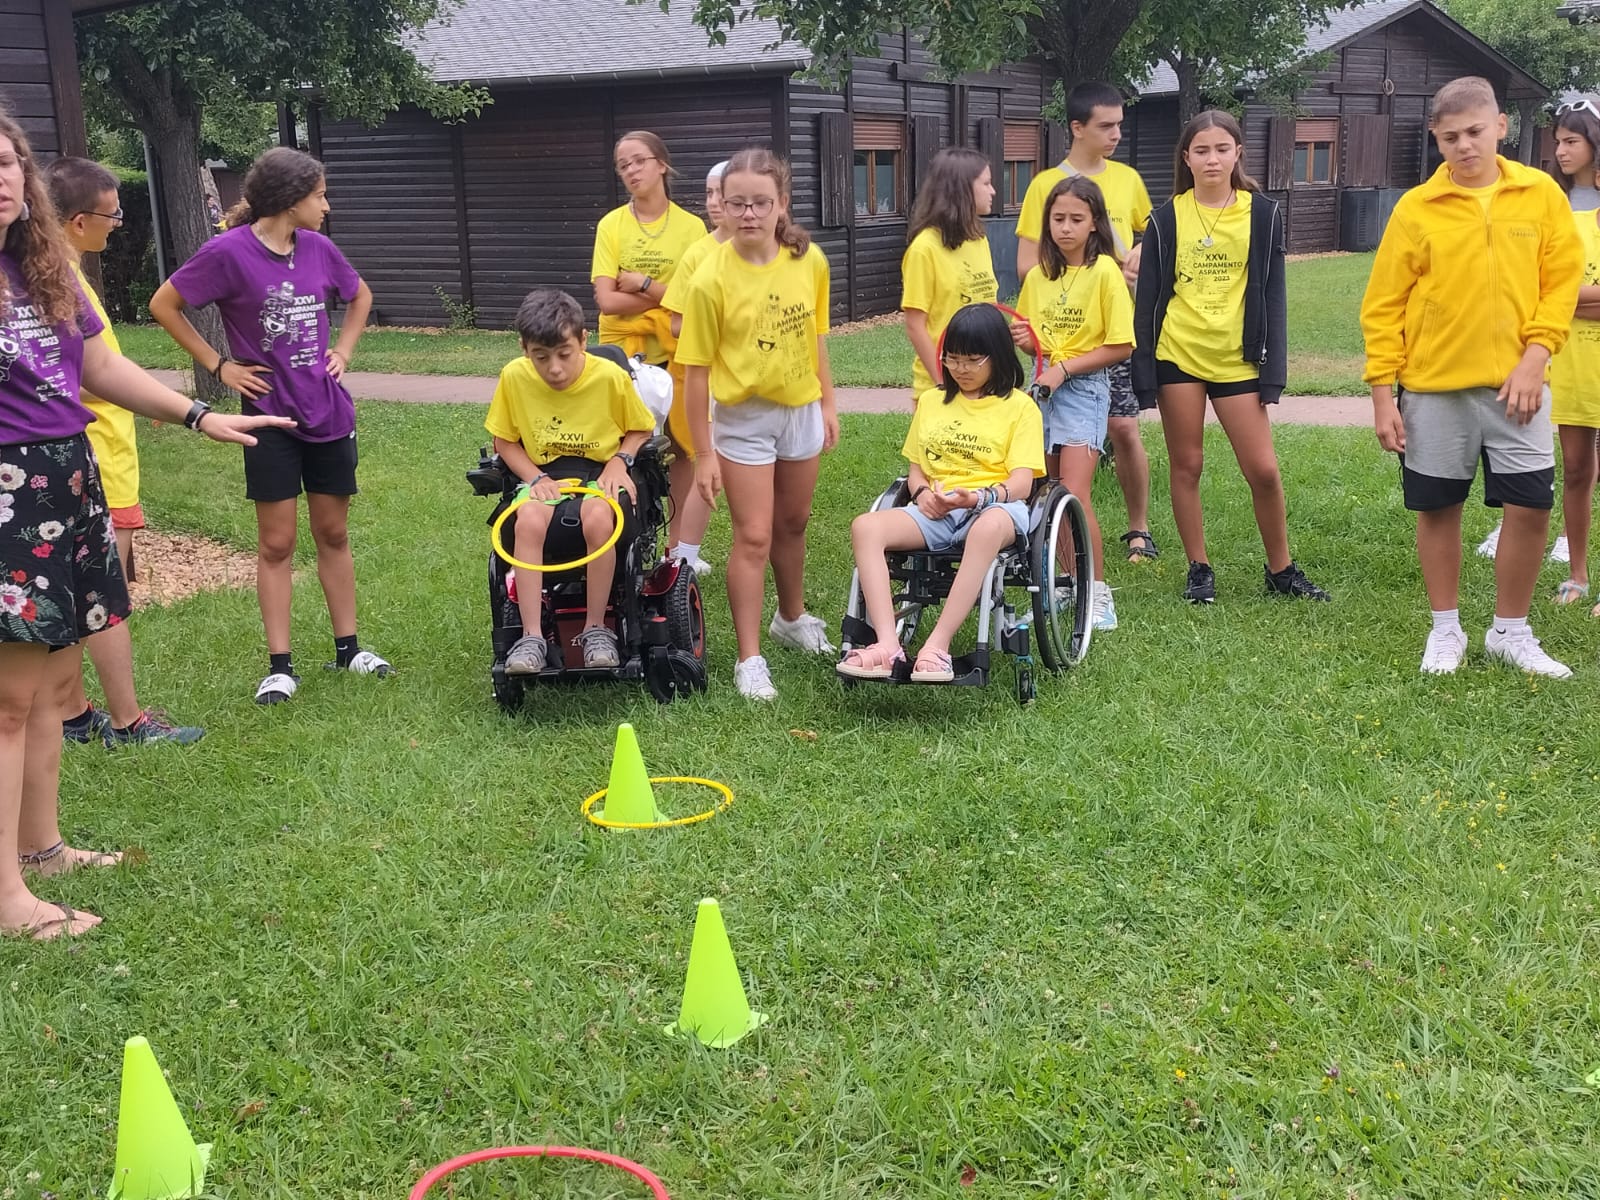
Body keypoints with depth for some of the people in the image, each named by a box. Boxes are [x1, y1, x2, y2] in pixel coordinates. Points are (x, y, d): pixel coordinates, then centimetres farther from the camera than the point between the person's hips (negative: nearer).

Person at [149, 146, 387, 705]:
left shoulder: (319, 249, 2)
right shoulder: (229, 252, -13)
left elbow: (360, 296, 21)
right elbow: (163, 305, -5)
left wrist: (343, 351, 9)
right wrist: (217, 365, -6)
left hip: (329, 412, 4)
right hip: (271, 415, -4)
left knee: (333, 533, 12)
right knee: (277, 542, 1)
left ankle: (348, 648, 23)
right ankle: (280, 666, 9)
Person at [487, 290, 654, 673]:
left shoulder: (611, 376, -11)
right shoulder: (514, 376, -7)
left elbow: (642, 429, 6)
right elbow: (504, 441, 6)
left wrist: (619, 461, -12)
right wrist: (536, 478, -10)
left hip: (600, 473, -1)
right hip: (545, 477, 1)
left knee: (597, 517, -37)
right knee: (529, 521, -34)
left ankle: (596, 629, -19)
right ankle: (532, 638, -28)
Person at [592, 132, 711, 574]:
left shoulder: (690, 227, -2)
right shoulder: (611, 225, -1)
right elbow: (607, 301, -11)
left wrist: (640, 283, -13)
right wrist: (666, 294, -11)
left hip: (675, 352, 0)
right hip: (623, 353, 0)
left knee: (681, 450, 4)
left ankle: (680, 548, 14)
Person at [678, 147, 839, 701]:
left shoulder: (809, 261, -7)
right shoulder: (712, 279, -19)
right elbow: (698, 371, -14)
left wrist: (828, 402, 9)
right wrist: (704, 452, -13)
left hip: (801, 409, 4)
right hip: (742, 417, -4)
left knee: (792, 524, 20)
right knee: (754, 537, -3)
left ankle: (791, 618, 43)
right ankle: (750, 660, 6)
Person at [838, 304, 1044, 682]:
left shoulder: (1020, 406, 7)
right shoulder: (931, 401, 22)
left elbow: (1021, 483, -4)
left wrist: (978, 496, -25)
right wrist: (922, 493, -3)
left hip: (995, 507, -4)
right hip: (935, 511, 4)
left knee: (988, 528, -43)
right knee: (865, 526, -26)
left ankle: (938, 646, -46)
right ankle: (887, 645, -39)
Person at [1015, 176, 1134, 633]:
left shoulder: (1104, 272, -8)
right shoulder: (1037, 276, 8)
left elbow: (1121, 345, -10)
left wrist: (1064, 367, -15)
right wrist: (1025, 340, -4)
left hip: (1084, 386, -6)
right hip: (1042, 385, 6)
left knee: (1074, 494, -14)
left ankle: (1098, 592, -4)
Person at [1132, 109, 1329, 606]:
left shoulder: (1262, 214, 3)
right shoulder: (1167, 218, 3)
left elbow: (1272, 296, 4)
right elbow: (1148, 297, 4)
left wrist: (1273, 369, -2)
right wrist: (1144, 369, -1)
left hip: (1236, 359, 0)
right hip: (1177, 356, 0)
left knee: (1263, 469, -1)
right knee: (1186, 466, 5)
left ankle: (1281, 570, 16)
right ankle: (1199, 569, 18)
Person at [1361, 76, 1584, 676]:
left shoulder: (1541, 194, 1)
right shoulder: (1415, 208, -3)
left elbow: (1562, 281, 3)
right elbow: (1383, 306, -1)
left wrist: (1534, 358, -10)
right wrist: (1383, 393, -5)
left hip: (1514, 384, 1)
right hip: (1433, 386, -1)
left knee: (1532, 504, -1)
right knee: (1438, 508, 7)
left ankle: (1510, 631, 17)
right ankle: (1446, 630, 24)